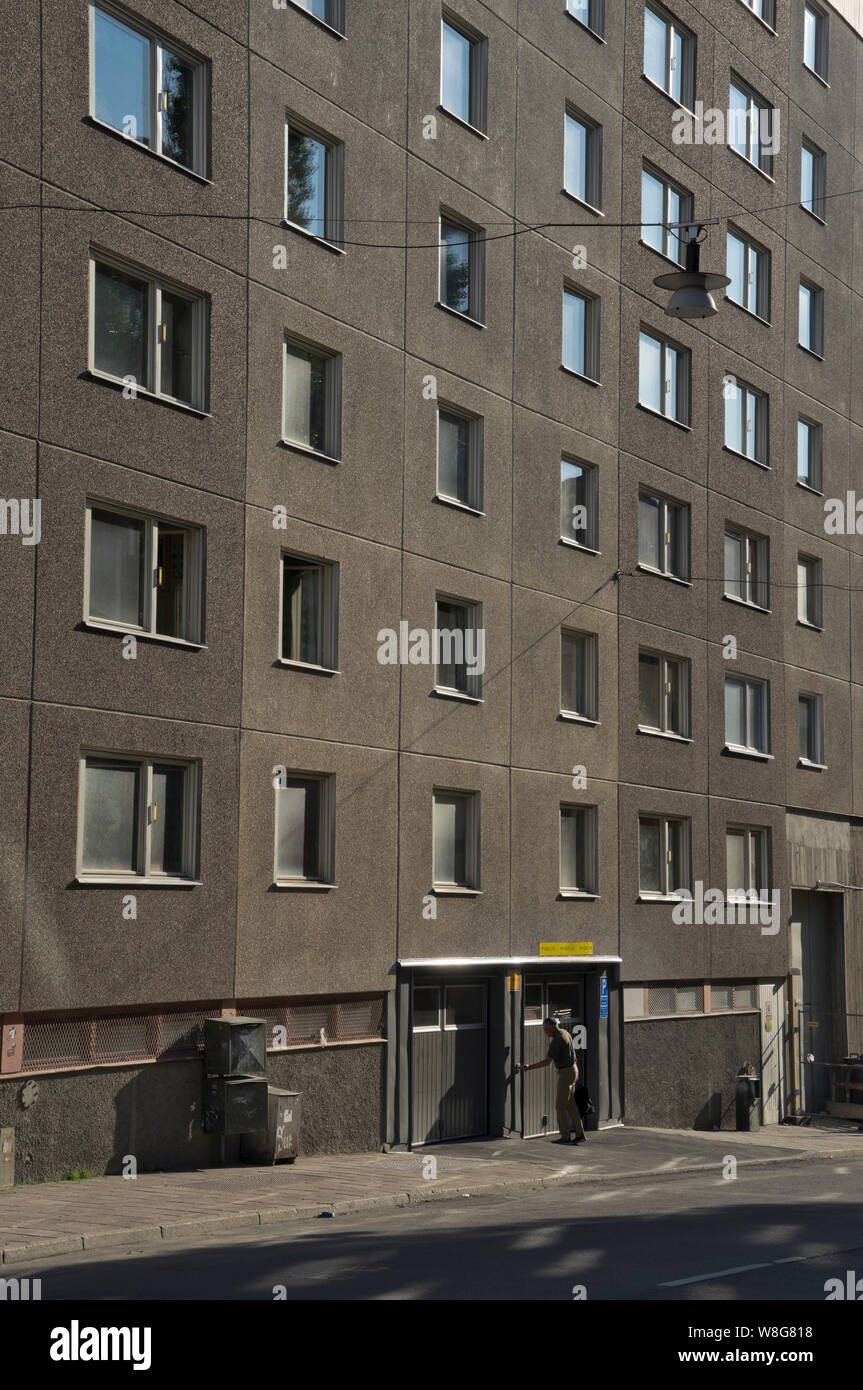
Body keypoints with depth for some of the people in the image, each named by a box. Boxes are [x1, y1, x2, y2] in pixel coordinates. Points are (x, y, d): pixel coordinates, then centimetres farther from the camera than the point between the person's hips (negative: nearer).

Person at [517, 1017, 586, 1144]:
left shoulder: (556, 1040, -21)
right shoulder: (564, 1033, 9)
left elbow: (547, 1062, -22)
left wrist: (529, 1067, -16)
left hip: (565, 1073, -10)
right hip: (572, 1070, 10)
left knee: (561, 1105, -1)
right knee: (570, 1104, 12)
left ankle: (565, 1136, 3)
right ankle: (580, 1134, 9)